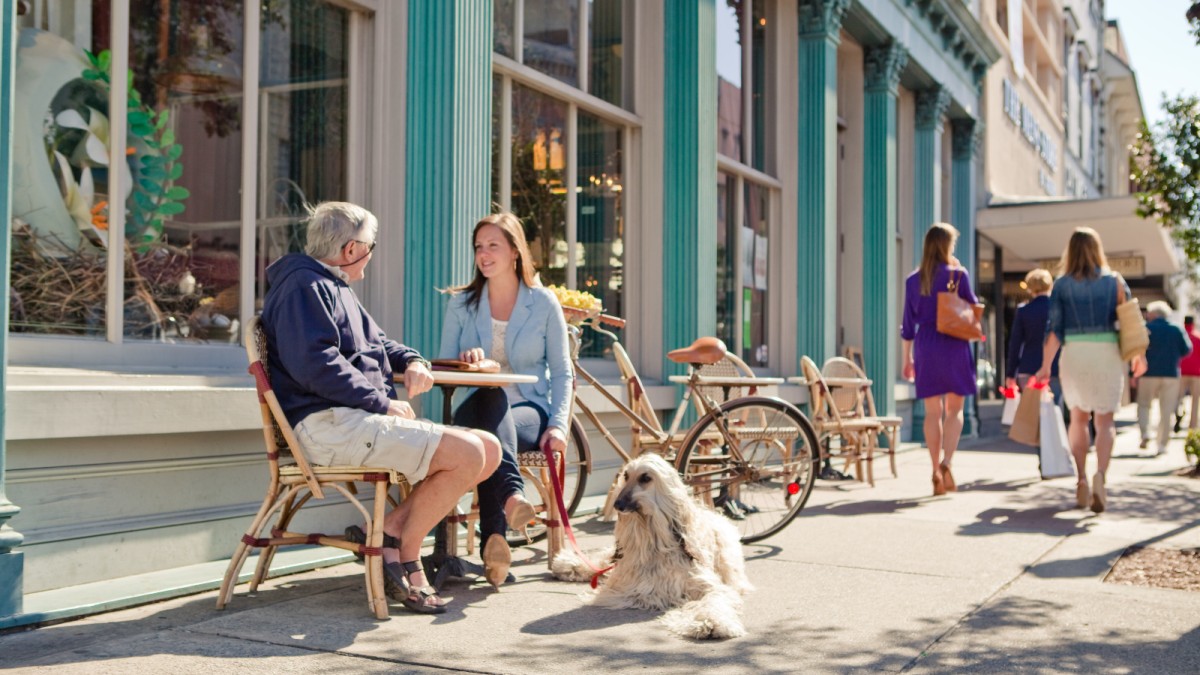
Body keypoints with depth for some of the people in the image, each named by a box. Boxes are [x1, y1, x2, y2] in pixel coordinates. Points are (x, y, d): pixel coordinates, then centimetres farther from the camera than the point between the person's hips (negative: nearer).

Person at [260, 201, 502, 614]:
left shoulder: (336, 288, 27)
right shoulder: (304, 286, -6)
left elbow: (376, 343, 35)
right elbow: (316, 364, -19)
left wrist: (412, 361, 13)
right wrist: (382, 403, -17)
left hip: (360, 418, 11)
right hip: (328, 424, -11)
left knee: (489, 450, 0)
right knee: (466, 454, -22)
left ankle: (390, 528, -5)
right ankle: (406, 557, -5)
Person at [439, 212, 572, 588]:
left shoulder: (544, 303, 6)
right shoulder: (461, 303, 12)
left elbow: (561, 373, 6)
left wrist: (558, 424, -9)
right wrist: (464, 361, -16)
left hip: (530, 413, -1)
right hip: (479, 409, 1)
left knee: (489, 431, -38)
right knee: (490, 396, -39)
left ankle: (494, 537, -50)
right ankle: (512, 493, -59)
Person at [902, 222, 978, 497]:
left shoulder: (913, 280, 5)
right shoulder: (958, 274, -4)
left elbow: (908, 323, 8)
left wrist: (907, 358, 14)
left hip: (926, 348, 2)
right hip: (954, 346, -2)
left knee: (933, 412, 6)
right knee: (954, 410, 4)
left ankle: (936, 473, 4)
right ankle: (946, 461, -16)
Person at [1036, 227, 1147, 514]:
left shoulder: (1062, 285, 1)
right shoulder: (1114, 281, 2)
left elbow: (1054, 329, -4)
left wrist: (1046, 365, -2)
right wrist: (1139, 356, 15)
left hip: (1074, 354, 0)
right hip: (1108, 353, 0)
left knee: (1078, 417, 17)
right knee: (1105, 420, 6)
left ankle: (1081, 479, 7)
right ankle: (1100, 474, -18)